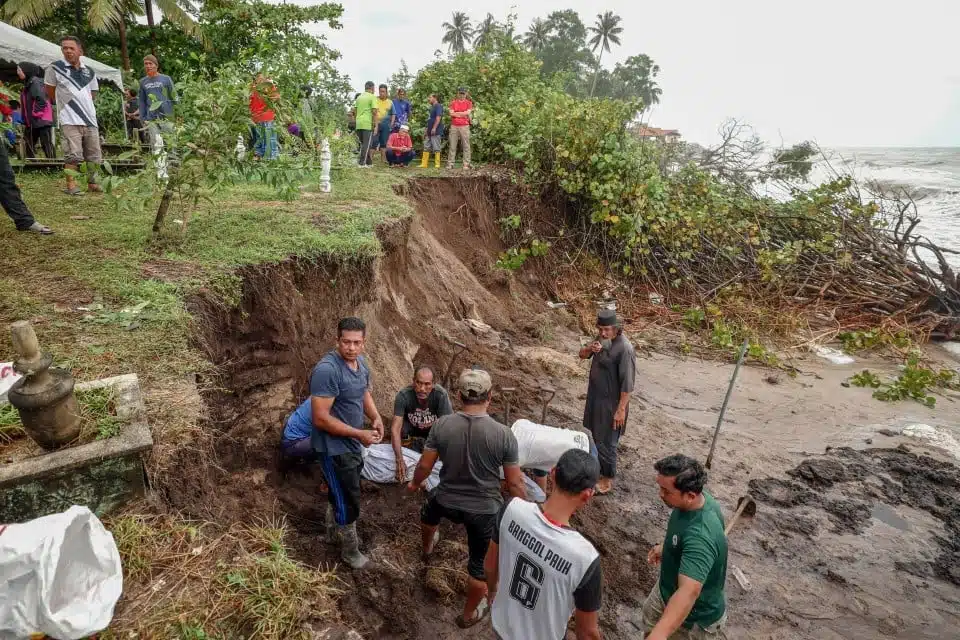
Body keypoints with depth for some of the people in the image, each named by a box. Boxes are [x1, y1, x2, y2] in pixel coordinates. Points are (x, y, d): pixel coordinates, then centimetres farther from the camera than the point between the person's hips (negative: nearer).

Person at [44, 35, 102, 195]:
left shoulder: (89, 72, 11)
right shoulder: (55, 68, -1)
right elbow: (50, 92, 6)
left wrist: (82, 105, 16)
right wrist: (64, 103, 14)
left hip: (90, 119, 4)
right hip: (70, 120, -4)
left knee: (94, 155, 7)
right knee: (73, 154, -11)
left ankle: (92, 183, 20)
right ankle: (71, 185, -6)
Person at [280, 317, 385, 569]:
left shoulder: (361, 362, -3)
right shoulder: (327, 370, -29)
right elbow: (320, 418, -29)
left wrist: (376, 417, -5)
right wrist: (359, 434, -26)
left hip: (352, 443, 8)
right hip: (334, 447, -8)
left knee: (340, 492, 27)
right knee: (349, 501, 7)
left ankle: (333, 531, 51)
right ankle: (350, 550, 31)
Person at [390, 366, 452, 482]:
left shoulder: (441, 395, -33)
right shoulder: (403, 395, -31)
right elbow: (395, 428, -33)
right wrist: (399, 461, -43)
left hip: (433, 428, 0)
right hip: (412, 428, 0)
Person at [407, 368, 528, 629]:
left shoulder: (442, 425, -17)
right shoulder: (503, 434, -22)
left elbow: (425, 465, -4)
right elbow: (515, 483, -14)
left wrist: (415, 484, 17)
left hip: (447, 502, 3)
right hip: (485, 510, -2)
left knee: (429, 512, 38)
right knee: (480, 564, 23)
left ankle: (427, 547, 67)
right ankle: (469, 614, 44)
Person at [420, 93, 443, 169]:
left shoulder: (438, 106, -6)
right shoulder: (432, 107, 23)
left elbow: (438, 117, -17)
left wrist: (434, 128, -24)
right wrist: (426, 130, 22)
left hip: (435, 131, -10)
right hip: (429, 131, 10)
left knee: (436, 148, -6)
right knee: (426, 148, 7)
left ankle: (437, 164, -3)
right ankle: (424, 164, 9)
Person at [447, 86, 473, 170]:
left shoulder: (468, 103, 7)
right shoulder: (453, 103, 11)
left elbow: (468, 113, -6)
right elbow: (451, 113, -1)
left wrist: (456, 113, -1)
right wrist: (463, 114, -4)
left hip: (465, 126, -1)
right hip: (454, 126, 2)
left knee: (466, 146, -3)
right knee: (452, 146, 2)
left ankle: (466, 164, -1)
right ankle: (450, 164, 3)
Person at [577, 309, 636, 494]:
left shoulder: (625, 348, -26)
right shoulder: (603, 338, -1)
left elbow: (627, 384, -24)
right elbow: (582, 355, 8)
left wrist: (621, 410, -21)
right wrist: (590, 348, -15)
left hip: (611, 402, -8)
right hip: (595, 396, 8)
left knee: (606, 441, 5)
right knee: (596, 436, 22)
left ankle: (608, 479, 22)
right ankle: (598, 466, 42)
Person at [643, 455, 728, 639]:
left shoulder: (701, 536, -43)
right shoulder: (699, 499, -16)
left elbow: (689, 592, -54)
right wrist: (665, 546, 15)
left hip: (694, 616, -7)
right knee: (650, 618, 30)